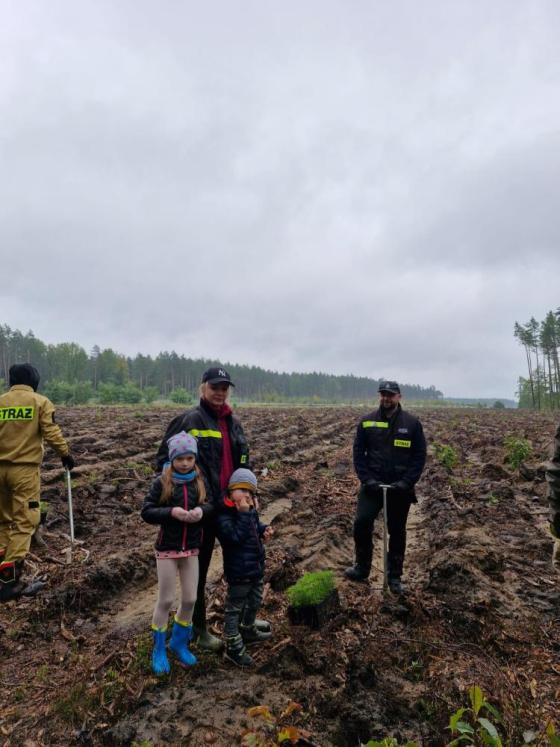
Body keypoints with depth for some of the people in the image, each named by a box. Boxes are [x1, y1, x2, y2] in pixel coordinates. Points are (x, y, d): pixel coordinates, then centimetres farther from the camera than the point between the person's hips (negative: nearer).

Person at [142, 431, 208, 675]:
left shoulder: (200, 481, -3)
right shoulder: (162, 482, -12)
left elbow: (209, 505, 1)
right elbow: (146, 512, -12)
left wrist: (201, 510, -21)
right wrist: (171, 512, -25)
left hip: (191, 547, 3)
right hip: (167, 547, -3)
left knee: (190, 599, 11)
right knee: (166, 600, 8)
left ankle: (179, 643, 35)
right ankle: (159, 650, 28)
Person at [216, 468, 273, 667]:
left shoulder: (250, 510, 3)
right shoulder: (224, 515, -24)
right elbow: (236, 536, -33)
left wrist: (264, 529, 1)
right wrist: (243, 514, -35)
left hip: (257, 567, 9)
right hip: (239, 572, -9)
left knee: (254, 602, 26)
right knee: (234, 609, 8)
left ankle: (248, 631, 49)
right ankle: (233, 647, 24)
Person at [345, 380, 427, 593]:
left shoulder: (412, 423, -2)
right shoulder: (367, 422, 0)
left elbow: (420, 455, -2)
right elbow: (358, 452, 1)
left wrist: (407, 482, -12)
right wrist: (366, 479, -11)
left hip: (400, 488, 0)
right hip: (372, 485, 0)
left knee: (397, 532, 11)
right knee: (362, 522, -13)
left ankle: (395, 576, 28)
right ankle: (362, 568, 10)